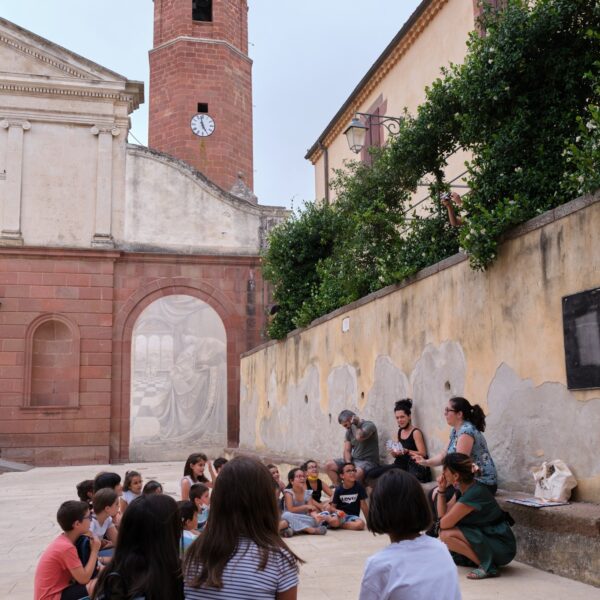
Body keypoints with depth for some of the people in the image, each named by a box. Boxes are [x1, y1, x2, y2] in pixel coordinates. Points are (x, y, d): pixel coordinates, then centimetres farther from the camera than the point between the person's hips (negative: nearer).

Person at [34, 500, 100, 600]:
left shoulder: (65, 540, 6)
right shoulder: (66, 547, -22)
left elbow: (80, 574, 10)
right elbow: (83, 579, -20)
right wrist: (94, 551, -12)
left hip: (56, 591, 9)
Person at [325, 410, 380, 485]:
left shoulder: (369, 425, -13)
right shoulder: (349, 430, 9)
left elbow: (359, 437, -34)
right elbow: (347, 451, 6)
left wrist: (354, 424, -17)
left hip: (368, 461, -8)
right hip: (353, 460, 8)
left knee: (356, 473, -39)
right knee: (329, 465, -4)